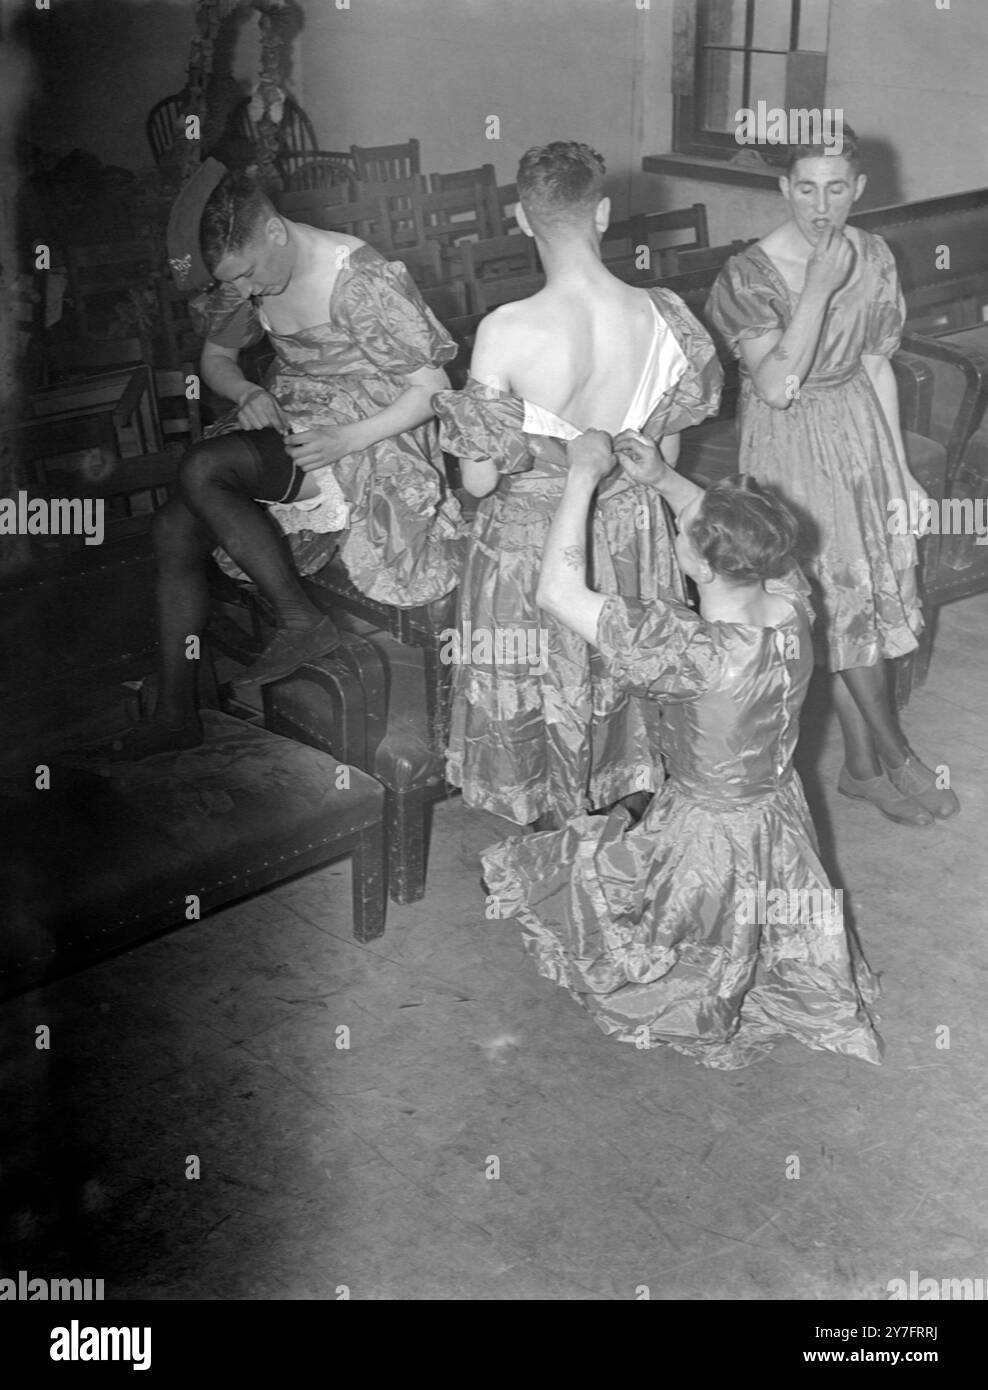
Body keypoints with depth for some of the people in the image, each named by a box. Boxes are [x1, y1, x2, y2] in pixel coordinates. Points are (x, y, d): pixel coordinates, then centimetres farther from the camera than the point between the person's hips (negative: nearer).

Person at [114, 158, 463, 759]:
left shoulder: (363, 281, -20)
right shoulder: (251, 277, 3)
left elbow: (434, 388, -18)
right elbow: (216, 357, 19)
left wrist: (347, 439, -27)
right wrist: (247, 393, -5)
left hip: (367, 434, -8)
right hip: (288, 422, 8)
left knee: (201, 470, -28)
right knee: (174, 527, -11)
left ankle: (302, 619, -16)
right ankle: (176, 712, -2)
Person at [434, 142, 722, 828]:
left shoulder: (507, 332, -26)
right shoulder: (663, 315, -15)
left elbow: (479, 480, -19)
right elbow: (667, 455, -1)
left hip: (531, 542, -3)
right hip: (632, 531, 4)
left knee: (537, 701, 18)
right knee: (626, 682, 25)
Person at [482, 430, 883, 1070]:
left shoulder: (696, 653, -39)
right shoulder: (790, 602, -19)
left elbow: (559, 591, -34)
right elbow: (741, 536, 6)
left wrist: (584, 474, -27)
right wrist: (662, 479, -2)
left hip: (708, 840, -6)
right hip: (783, 818, 7)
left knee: (548, 870, 16)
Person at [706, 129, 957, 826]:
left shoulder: (873, 257, -1)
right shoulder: (750, 273, -18)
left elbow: (876, 367, 7)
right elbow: (775, 386, -27)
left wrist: (898, 463, 8)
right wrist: (819, 288, -31)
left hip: (860, 433, 5)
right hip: (792, 446, -5)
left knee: (869, 591, 8)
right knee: (840, 598, 0)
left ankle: (864, 765, 21)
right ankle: (895, 753, 17)